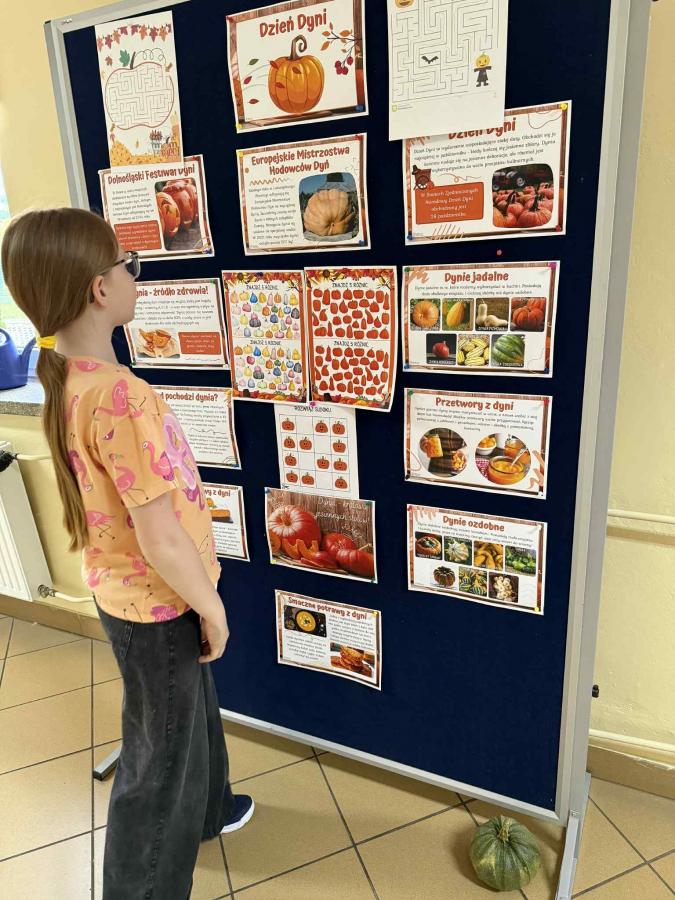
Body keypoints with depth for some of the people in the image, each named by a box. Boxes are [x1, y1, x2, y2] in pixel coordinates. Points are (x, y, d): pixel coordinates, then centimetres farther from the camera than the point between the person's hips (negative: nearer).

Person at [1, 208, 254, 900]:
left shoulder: (65, 380, -2)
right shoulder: (121, 395, -31)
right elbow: (161, 542, -28)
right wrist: (212, 608, -12)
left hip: (123, 592, 9)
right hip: (159, 607, -9)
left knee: (193, 712, 31)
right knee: (161, 754, 15)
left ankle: (204, 810, 57)